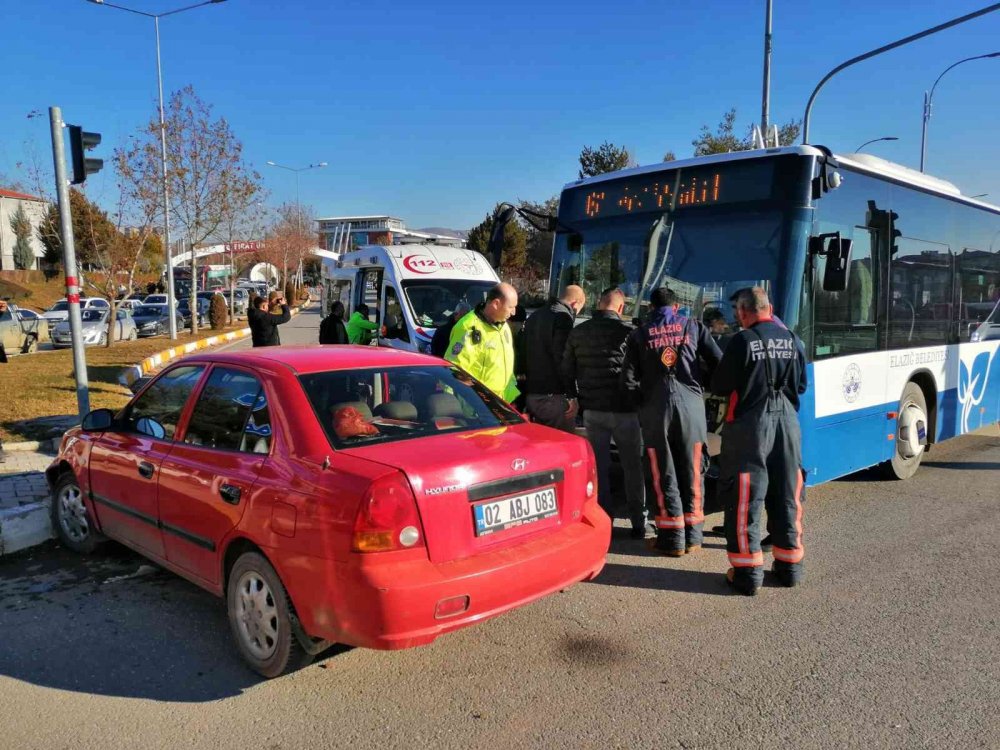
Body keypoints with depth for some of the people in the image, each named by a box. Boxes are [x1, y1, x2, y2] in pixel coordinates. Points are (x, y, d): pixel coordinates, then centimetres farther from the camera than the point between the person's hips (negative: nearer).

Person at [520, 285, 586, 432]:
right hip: (553, 397, -9)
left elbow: (523, 353, 21)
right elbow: (563, 358, -18)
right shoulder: (563, 317, -12)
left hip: (531, 395, 9)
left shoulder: (534, 317, 17)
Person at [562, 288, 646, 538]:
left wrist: (578, 400, 17)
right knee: (633, 466, 9)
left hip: (592, 409, 3)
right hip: (624, 409, -3)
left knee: (598, 466, 11)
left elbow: (567, 370, 9)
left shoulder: (578, 332, 4)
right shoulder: (628, 331, -10)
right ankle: (638, 522, 14)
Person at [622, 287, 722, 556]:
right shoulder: (693, 326, 9)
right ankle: (692, 536, 16)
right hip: (691, 403, 1)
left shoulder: (639, 334, 7)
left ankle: (672, 538, 9)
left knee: (663, 473, 6)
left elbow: (628, 377, 0)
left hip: (655, 408, -1)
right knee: (692, 471, 10)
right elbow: (718, 362, 1)